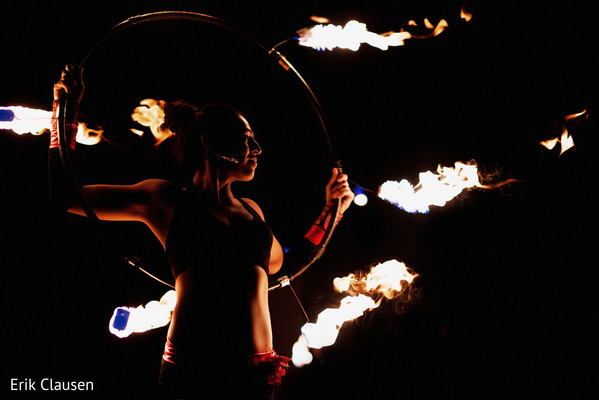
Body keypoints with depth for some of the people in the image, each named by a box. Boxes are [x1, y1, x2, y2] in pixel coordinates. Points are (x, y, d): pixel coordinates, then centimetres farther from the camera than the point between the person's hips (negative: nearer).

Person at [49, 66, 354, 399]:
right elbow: (65, 196, 8)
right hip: (191, 371, -4)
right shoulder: (167, 199, 5)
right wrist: (69, 109, 9)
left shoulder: (251, 209, 17)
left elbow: (279, 264, 32)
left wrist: (331, 211, 30)